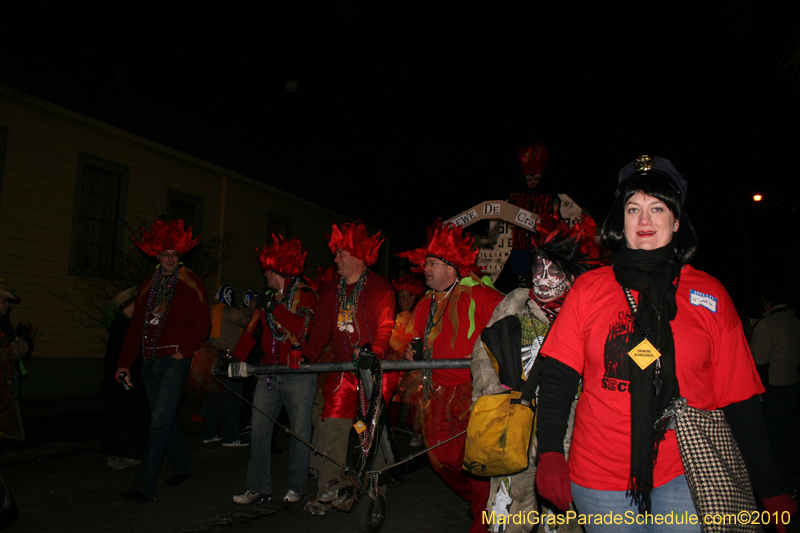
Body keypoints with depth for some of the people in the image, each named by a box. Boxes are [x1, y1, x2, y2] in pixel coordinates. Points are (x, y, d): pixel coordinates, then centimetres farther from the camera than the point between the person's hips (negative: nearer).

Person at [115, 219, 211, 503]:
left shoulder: (191, 284, 0)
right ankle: (182, 466, 32)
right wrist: (124, 363, 11)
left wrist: (184, 350, -13)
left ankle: (145, 485, -5)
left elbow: (202, 324, -4)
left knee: (160, 423, -9)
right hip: (150, 362, 6)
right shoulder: (149, 287, 15)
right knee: (166, 420, 14)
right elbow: (136, 327, 15)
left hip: (175, 360, -6)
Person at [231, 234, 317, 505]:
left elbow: (301, 329, -18)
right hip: (269, 373, 6)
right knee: (259, 429, 5)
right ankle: (259, 488, 16)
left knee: (300, 432, 0)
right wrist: (237, 359, 0)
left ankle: (296, 488, 15)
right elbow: (252, 331, 11)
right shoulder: (268, 299, 16)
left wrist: (275, 308, -16)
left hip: (298, 374, -6)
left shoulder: (304, 295, -3)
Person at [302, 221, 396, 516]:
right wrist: (308, 355, -5)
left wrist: (374, 352, -28)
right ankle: (328, 488, 9)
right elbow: (322, 328, 10)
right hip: (342, 369, 4)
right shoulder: (330, 291, 13)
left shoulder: (380, 287, -2)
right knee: (332, 424, -1)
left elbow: (385, 326, -10)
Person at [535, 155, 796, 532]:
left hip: (685, 476, 0)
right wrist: (550, 455, -12)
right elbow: (558, 377, -2)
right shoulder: (589, 288, 0)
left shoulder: (710, 295, 2)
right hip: (599, 479, 0)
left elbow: (738, 398, 3)